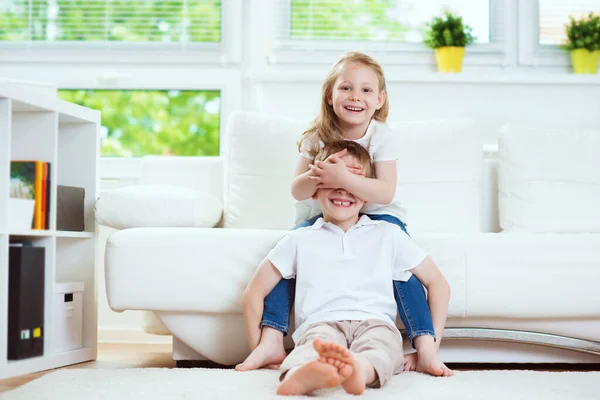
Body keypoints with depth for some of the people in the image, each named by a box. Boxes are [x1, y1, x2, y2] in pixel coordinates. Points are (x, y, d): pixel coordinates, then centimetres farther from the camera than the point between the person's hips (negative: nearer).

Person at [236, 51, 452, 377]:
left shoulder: (382, 138, -14)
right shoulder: (316, 138, -6)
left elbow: (386, 193, -28)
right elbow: (297, 192, -12)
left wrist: (343, 178, -44)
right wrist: (313, 176, -36)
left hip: (377, 216, -2)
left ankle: (426, 349, -24)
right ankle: (271, 342, -20)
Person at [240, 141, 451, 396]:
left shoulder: (388, 235, 23)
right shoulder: (299, 240, 22)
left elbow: (438, 284, 25)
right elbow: (253, 294, 22)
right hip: (320, 324, -1)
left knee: (380, 339, -37)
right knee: (320, 338, -38)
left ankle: (360, 368, -70)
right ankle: (301, 375, -71)